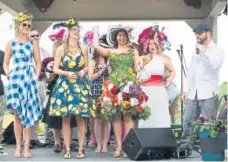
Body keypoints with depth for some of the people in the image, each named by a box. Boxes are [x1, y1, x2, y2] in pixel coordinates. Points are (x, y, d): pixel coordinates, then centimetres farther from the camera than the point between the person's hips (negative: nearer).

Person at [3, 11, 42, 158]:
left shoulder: (33, 43, 7)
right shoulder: (11, 43, 6)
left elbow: (38, 63, 8)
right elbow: (5, 63, 11)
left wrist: (36, 78, -1)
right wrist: (9, 75, -2)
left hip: (30, 79, 0)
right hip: (15, 79, 0)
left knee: (28, 113, 0)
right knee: (17, 113, 2)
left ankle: (27, 147, 3)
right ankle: (18, 146, 9)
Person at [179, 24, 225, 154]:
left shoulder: (217, 50, 1)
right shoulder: (196, 51, 19)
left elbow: (215, 65, -19)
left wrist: (204, 51, -12)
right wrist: (186, 89, 13)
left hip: (208, 93, -6)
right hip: (193, 93, 6)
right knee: (187, 120, 3)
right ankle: (185, 146, 10)